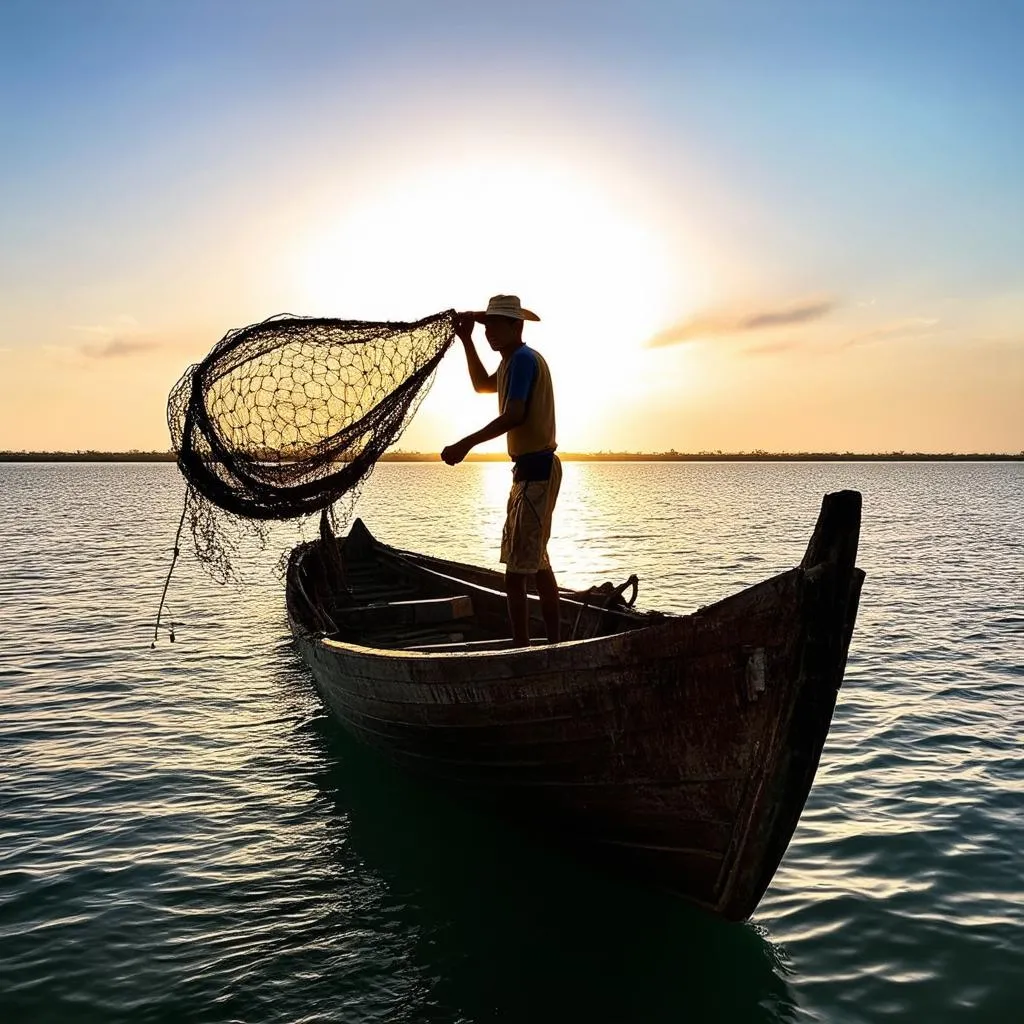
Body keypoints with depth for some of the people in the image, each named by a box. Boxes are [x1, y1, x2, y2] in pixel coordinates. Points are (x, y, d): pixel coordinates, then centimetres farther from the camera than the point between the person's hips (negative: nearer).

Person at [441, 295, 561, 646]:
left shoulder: (523, 359, -15)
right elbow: (482, 384, 33)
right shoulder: (515, 360, 17)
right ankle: (554, 643, 28)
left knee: (517, 567, -12)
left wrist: (466, 444, -28)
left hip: (535, 469, -11)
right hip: (535, 469, 11)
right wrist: (467, 341, 25)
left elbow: (513, 416, -26)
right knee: (536, 561, 19)